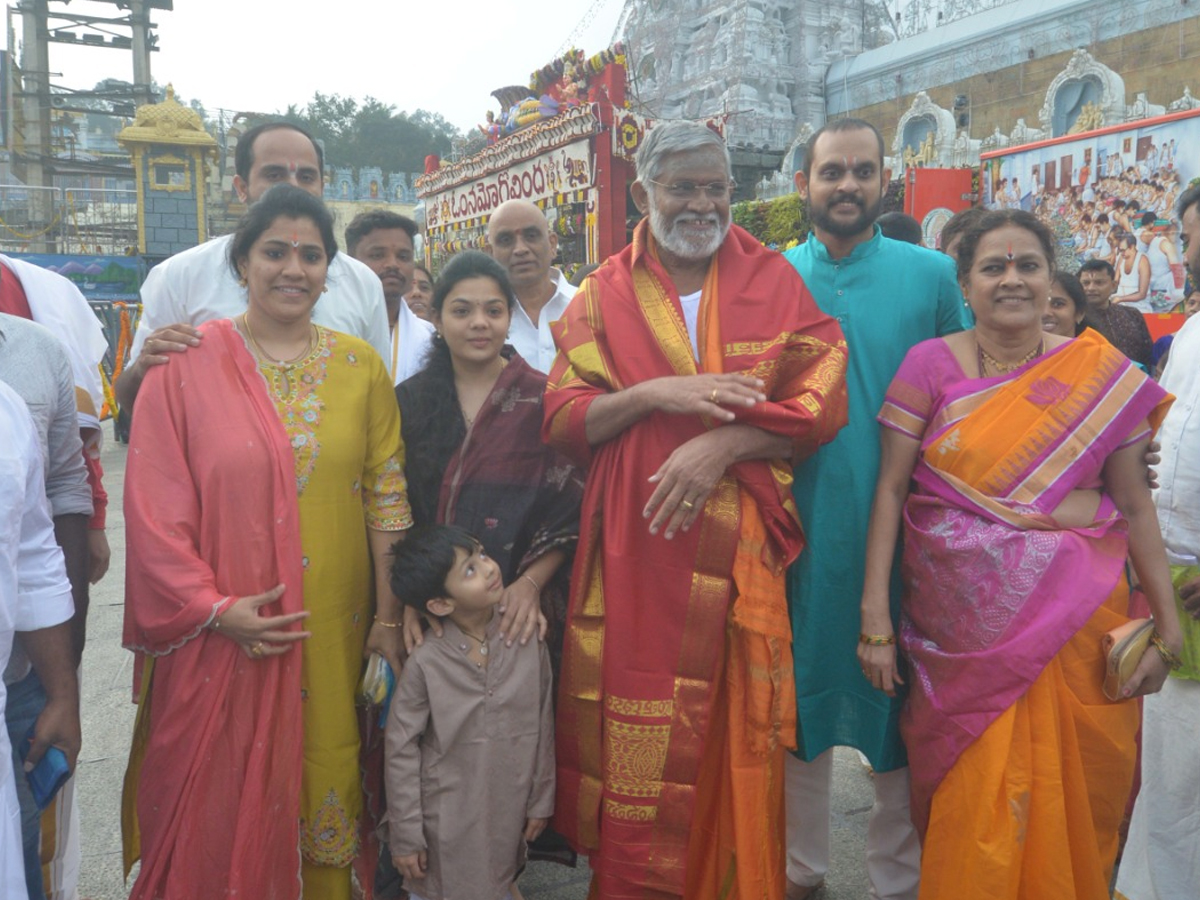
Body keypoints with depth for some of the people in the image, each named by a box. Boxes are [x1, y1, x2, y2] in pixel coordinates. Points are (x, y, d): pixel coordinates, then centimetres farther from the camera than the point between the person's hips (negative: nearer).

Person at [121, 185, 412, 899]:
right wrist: (212, 608, -12)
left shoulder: (361, 366, 3)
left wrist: (389, 616, 1)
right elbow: (154, 506, -5)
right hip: (218, 636, -2)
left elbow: (388, 495, 4)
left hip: (334, 631, 2)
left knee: (327, 785, 14)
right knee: (220, 803, 9)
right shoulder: (187, 363, -4)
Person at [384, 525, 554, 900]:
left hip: (508, 811, 3)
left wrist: (540, 800, 6)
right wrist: (405, 836, -7)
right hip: (446, 820, -3)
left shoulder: (529, 643, -11)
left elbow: (543, 729, 0)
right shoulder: (425, 663, -18)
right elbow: (401, 752, -11)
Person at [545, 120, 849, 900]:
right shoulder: (605, 294, 8)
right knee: (634, 745, 3)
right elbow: (563, 420, 2)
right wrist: (654, 394, -13)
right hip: (633, 551, 0)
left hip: (739, 552, 0)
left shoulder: (774, 280, 8)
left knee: (735, 738, 5)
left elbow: (823, 403, 0)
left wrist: (723, 442, -13)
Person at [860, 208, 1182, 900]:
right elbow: (891, 488, -4)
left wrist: (1167, 627, 0)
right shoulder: (931, 365, -1)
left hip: (1073, 623, 1)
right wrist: (875, 617, -9)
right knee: (969, 807, 5)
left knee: (1070, 792, 10)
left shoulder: (1103, 374, 3)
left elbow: (1136, 505, 5)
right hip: (959, 625, -1)